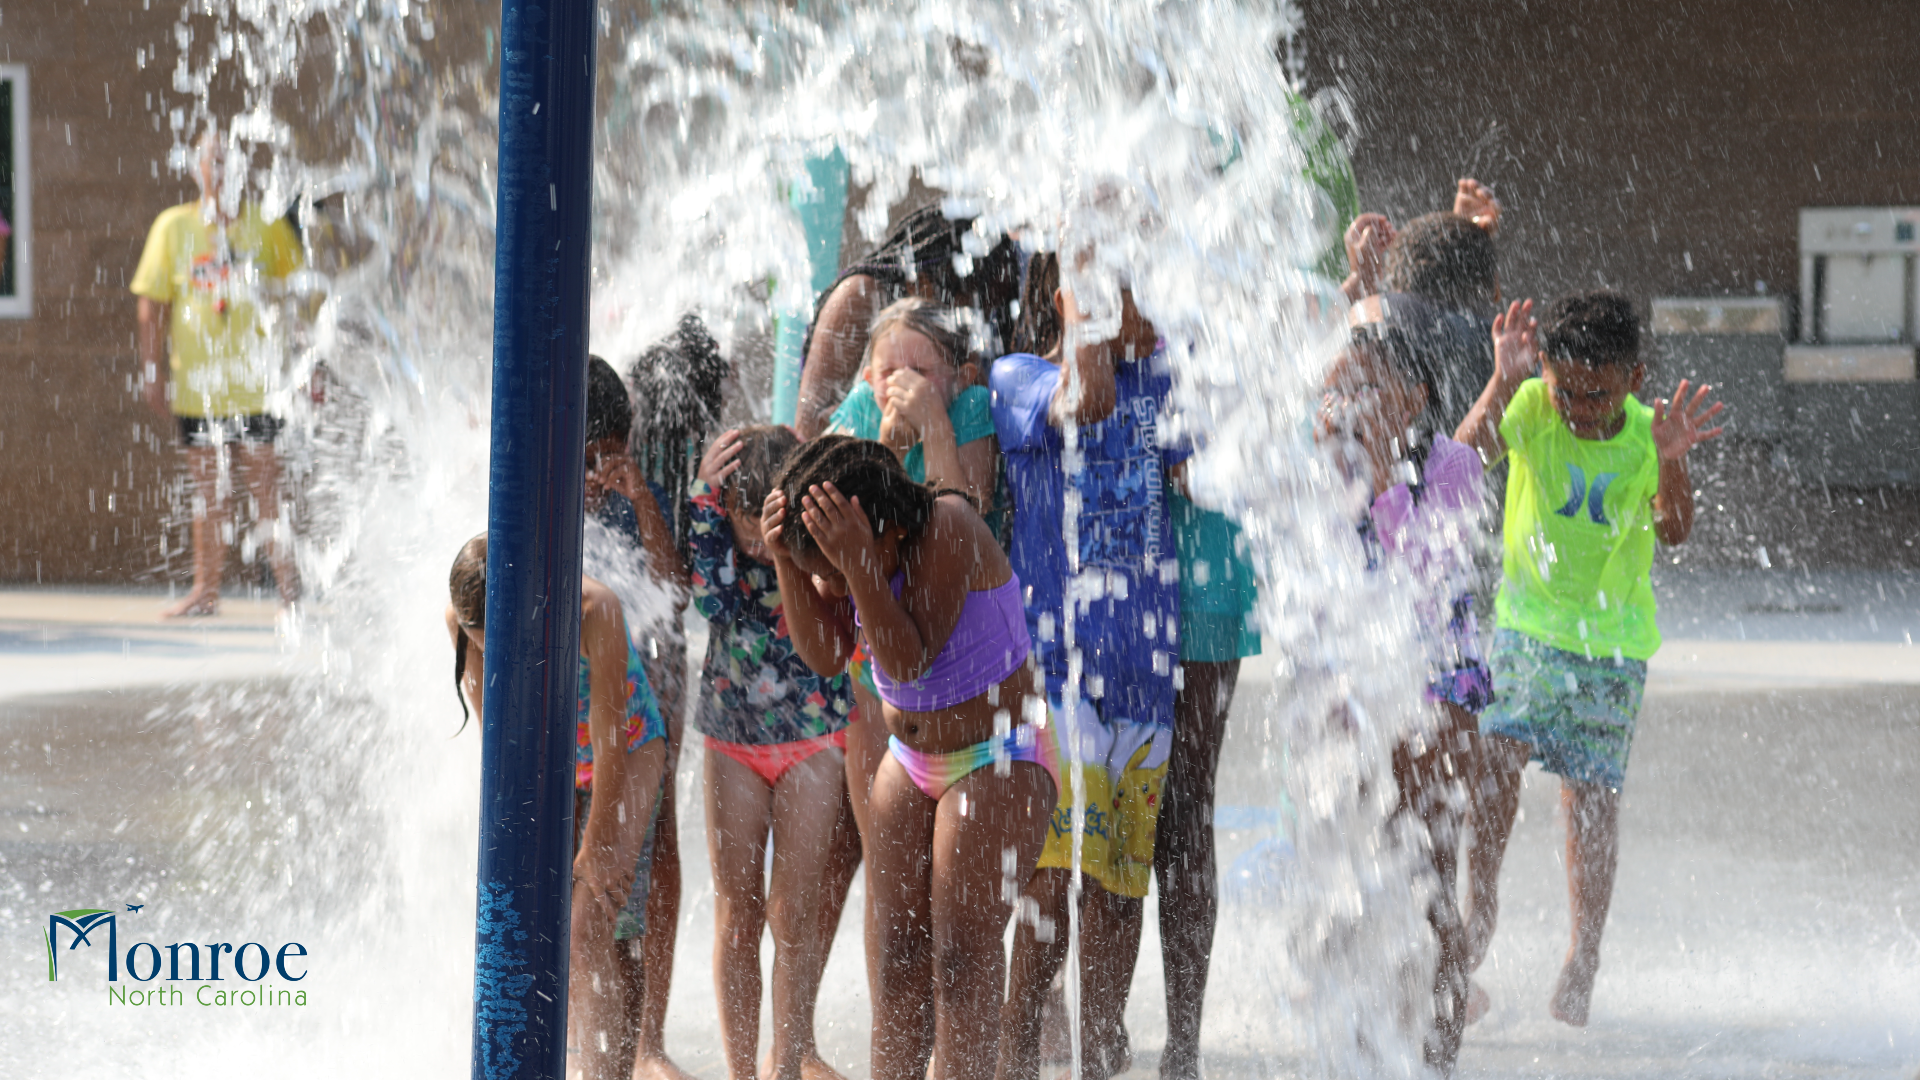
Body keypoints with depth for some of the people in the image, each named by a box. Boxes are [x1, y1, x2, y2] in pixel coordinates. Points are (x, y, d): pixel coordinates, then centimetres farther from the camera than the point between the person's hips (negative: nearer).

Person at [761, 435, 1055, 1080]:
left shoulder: (948, 529, -26)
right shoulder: (847, 547, -5)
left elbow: (909, 660, -32)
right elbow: (826, 653, -10)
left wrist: (858, 565, -42)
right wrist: (788, 562, -22)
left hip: (998, 764, -7)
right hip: (911, 762, 7)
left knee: (961, 950, -14)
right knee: (895, 946, -1)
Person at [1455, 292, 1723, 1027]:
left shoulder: (1644, 433, -11)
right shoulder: (1532, 407, -12)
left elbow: (1674, 532, -24)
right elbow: (1468, 454, -30)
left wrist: (1671, 464, -42)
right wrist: (1503, 383, -45)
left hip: (1613, 641, 0)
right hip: (1529, 624, 0)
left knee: (1592, 799, 1)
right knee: (1497, 754, -19)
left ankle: (1584, 959, 14)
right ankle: (1478, 906, -1)